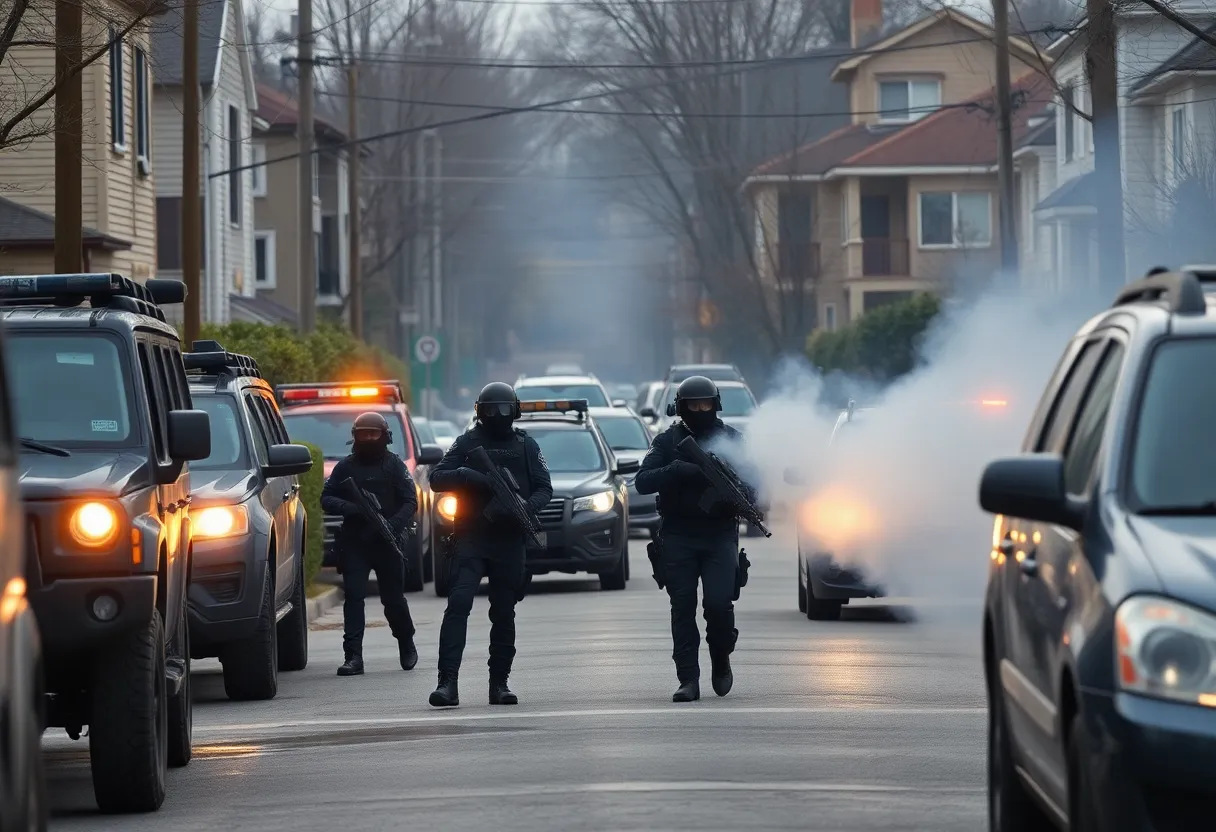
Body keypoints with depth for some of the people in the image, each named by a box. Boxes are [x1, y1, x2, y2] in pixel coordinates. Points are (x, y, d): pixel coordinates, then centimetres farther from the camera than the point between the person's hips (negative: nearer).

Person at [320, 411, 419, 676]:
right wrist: (351, 508, -14)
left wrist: (393, 525, -18)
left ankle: (407, 647, 29)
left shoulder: (394, 465, 5)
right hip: (353, 542, 1)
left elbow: (410, 502, 0)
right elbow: (326, 499, 6)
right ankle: (353, 657, -11)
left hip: (387, 543, -1)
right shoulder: (345, 466, 10)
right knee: (353, 597, -8)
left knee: (394, 599, 5)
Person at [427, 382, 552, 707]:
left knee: (504, 613, 6)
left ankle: (499, 683, 15)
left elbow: (544, 488, 8)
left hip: (509, 540, 2)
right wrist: (466, 476, -18)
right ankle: (447, 683, -20)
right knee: (458, 604, -14)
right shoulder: (467, 442, 7)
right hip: (470, 538, -2)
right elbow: (436, 478, 3)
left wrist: (525, 508, -14)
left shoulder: (526, 446, 11)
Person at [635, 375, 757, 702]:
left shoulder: (730, 438, 9)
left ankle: (721, 660, 15)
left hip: (720, 533, 0)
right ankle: (688, 681, -1)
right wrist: (678, 470, -20)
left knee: (719, 603, -12)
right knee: (683, 607, -4)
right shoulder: (668, 441, 6)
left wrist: (745, 498, -15)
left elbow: (751, 480, 8)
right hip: (678, 536, 0)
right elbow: (642, 482, -4)